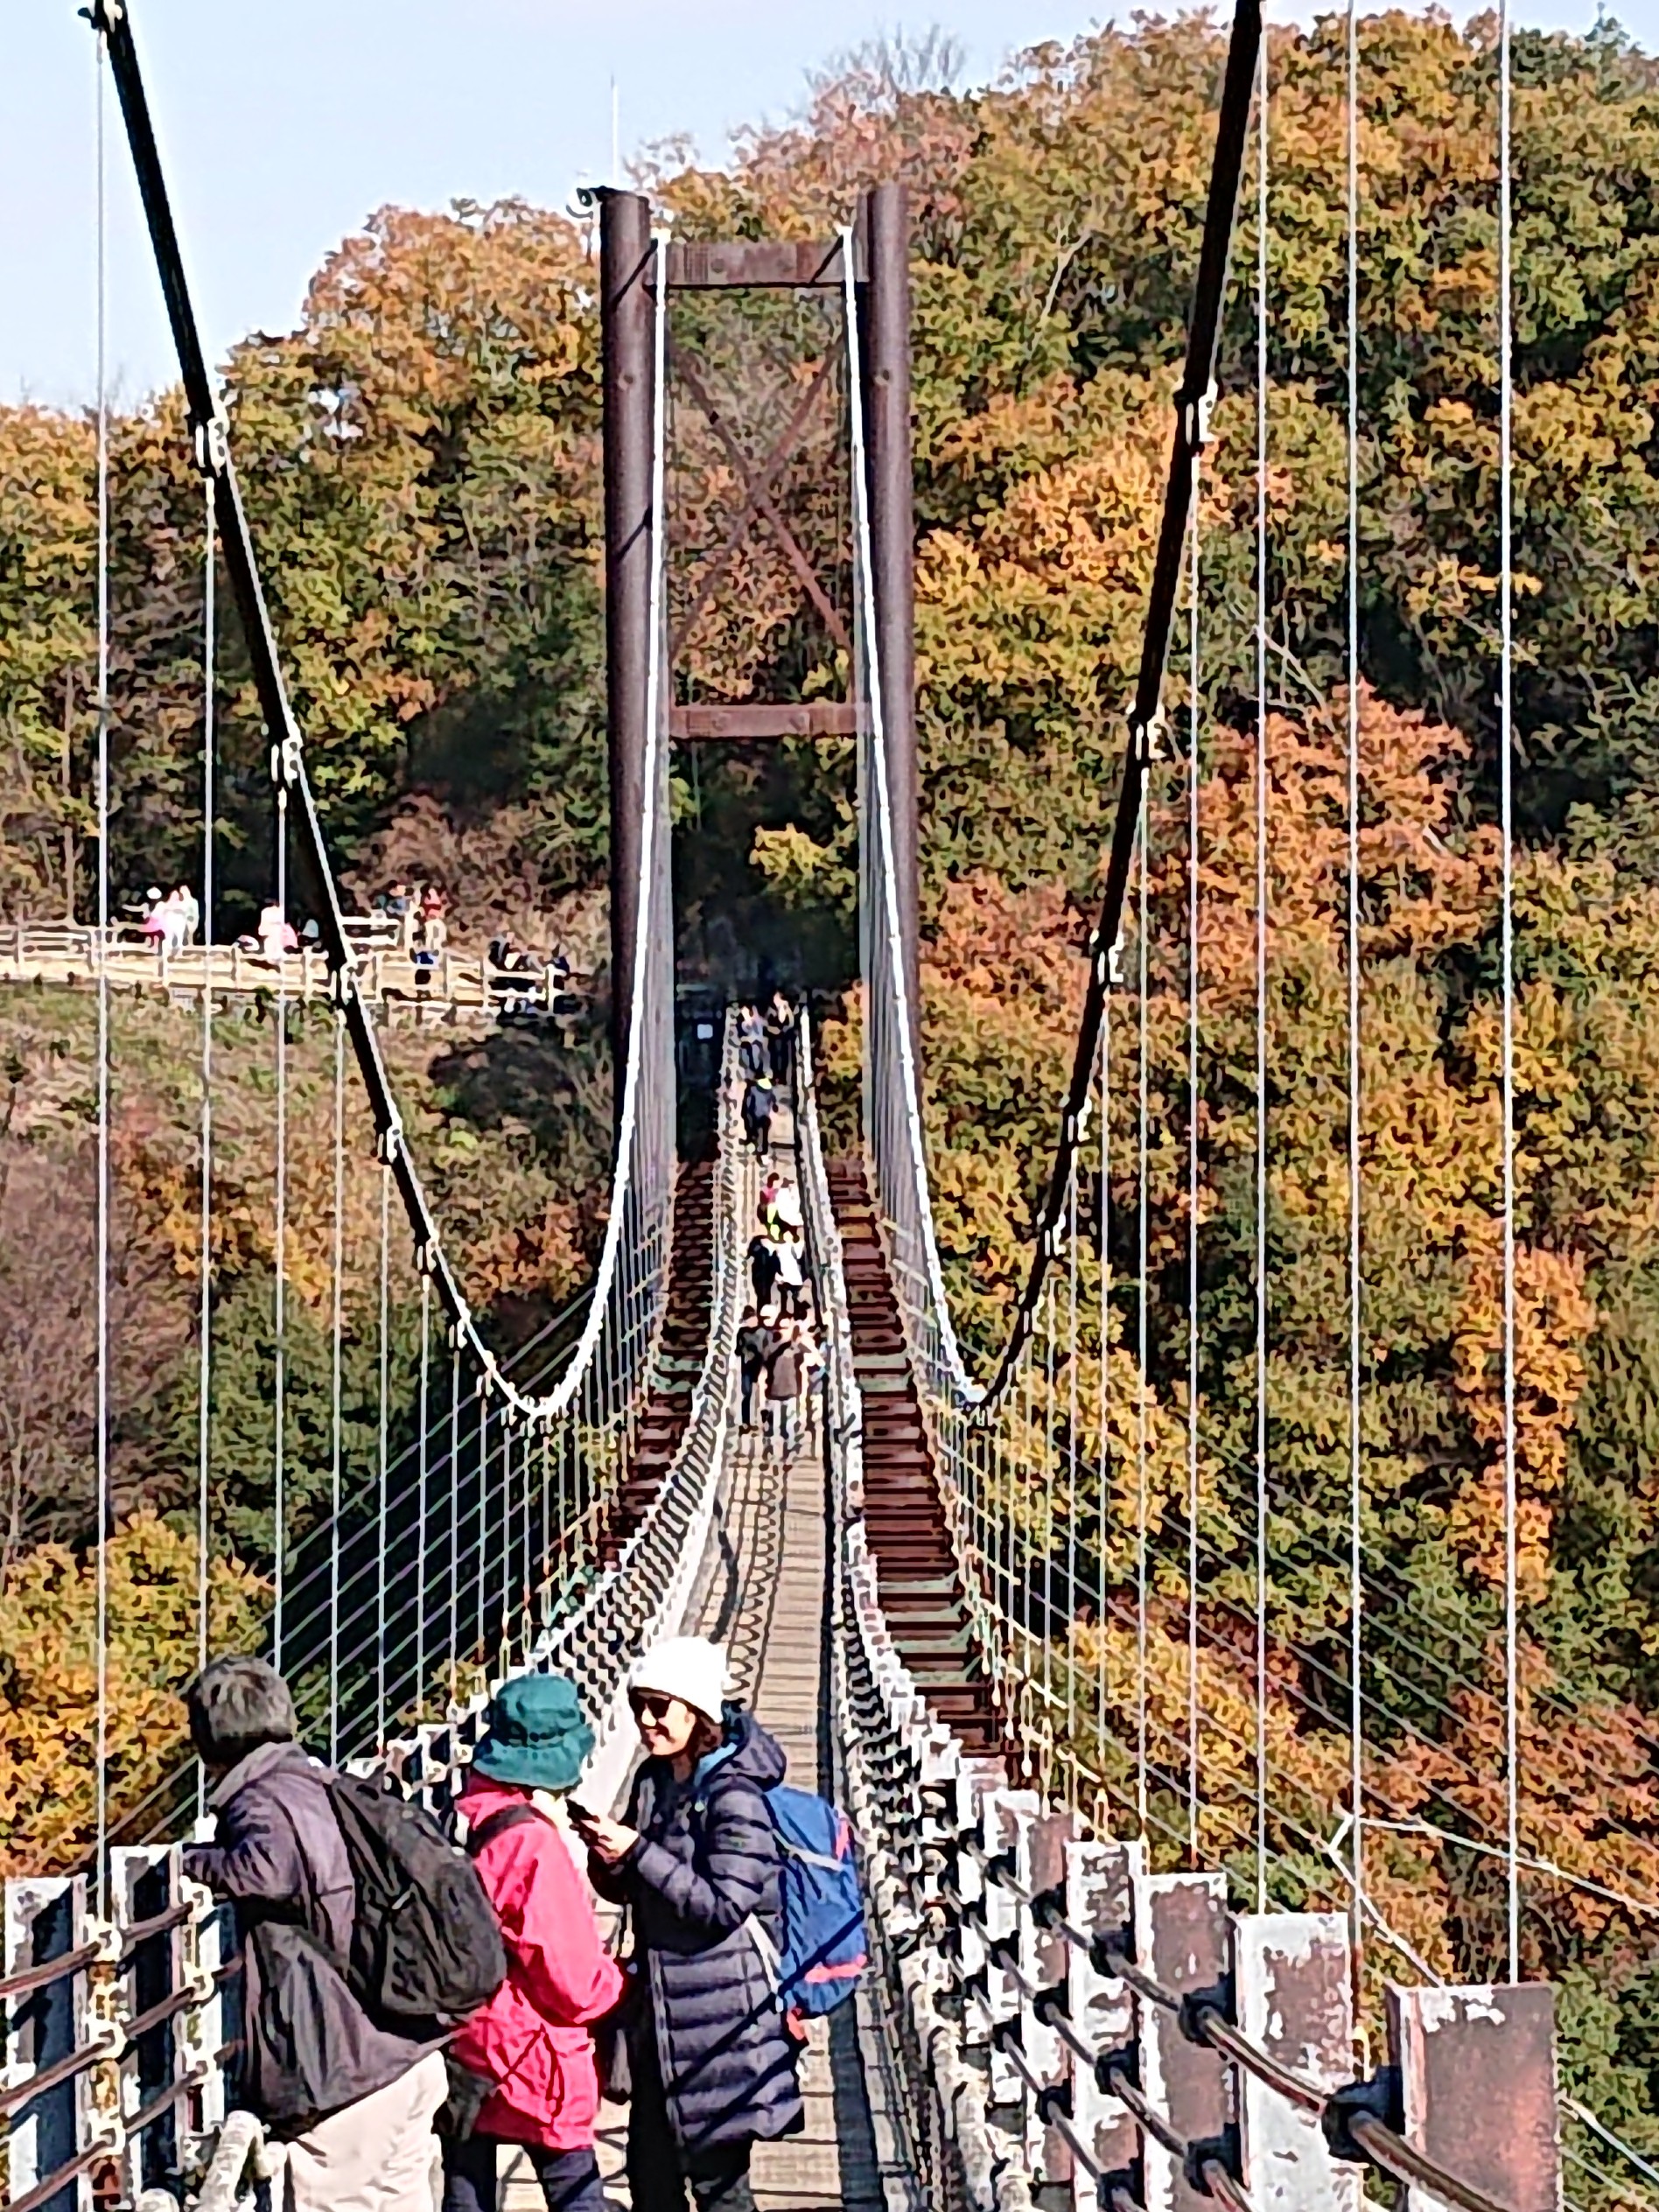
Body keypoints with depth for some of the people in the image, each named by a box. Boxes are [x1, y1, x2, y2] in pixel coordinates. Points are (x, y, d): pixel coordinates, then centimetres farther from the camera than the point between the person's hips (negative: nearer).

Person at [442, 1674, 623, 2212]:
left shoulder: (460, 1825, 2)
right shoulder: (535, 1843, -18)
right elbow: (576, 1981, -16)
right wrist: (616, 1979, 3)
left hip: (462, 2050, 7)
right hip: (530, 2052, -7)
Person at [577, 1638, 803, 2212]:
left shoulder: (735, 1795, -16)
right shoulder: (653, 1782, 8)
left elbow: (724, 1905, -21)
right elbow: (625, 1890, 15)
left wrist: (637, 1851, -22)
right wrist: (608, 1857, -8)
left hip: (724, 2017, -8)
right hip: (662, 2009, 8)